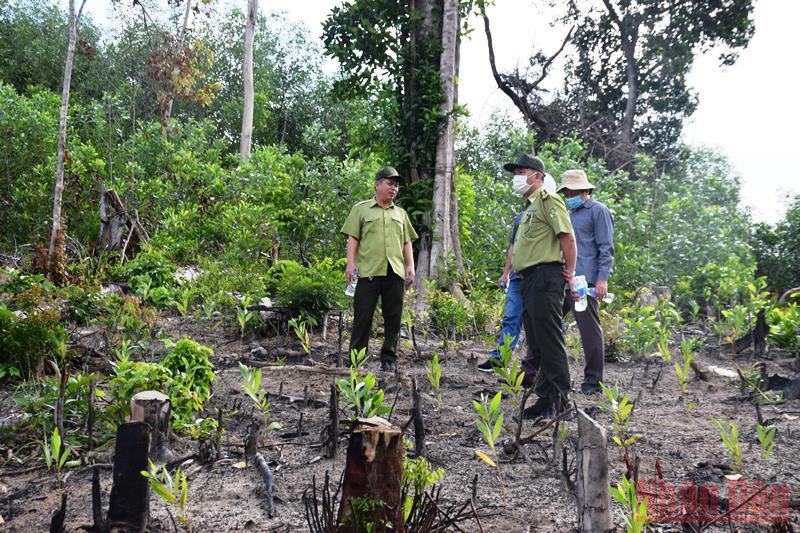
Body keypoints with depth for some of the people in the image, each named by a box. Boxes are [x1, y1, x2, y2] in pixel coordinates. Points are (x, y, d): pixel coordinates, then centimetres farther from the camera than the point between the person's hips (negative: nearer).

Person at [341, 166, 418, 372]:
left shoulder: (400, 213, 20)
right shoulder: (361, 209, 9)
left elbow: (407, 242, 18)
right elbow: (353, 237, 2)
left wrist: (410, 266, 7)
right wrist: (351, 262, -9)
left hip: (395, 272, 4)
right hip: (368, 270, -4)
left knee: (393, 317, 3)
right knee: (363, 316, -2)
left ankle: (389, 359, 11)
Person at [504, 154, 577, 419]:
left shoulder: (548, 201, -8)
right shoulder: (530, 207, 22)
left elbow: (568, 238, -16)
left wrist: (569, 275, -13)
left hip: (545, 277, -11)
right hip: (530, 279, 11)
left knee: (549, 340, -9)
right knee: (535, 340, 13)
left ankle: (556, 400, -4)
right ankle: (545, 395, 21)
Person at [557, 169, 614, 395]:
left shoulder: (598, 211, -3)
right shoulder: (570, 213, 21)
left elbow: (606, 248, -8)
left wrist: (602, 279, -16)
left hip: (584, 282, -8)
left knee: (589, 329, -2)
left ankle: (593, 380, 6)